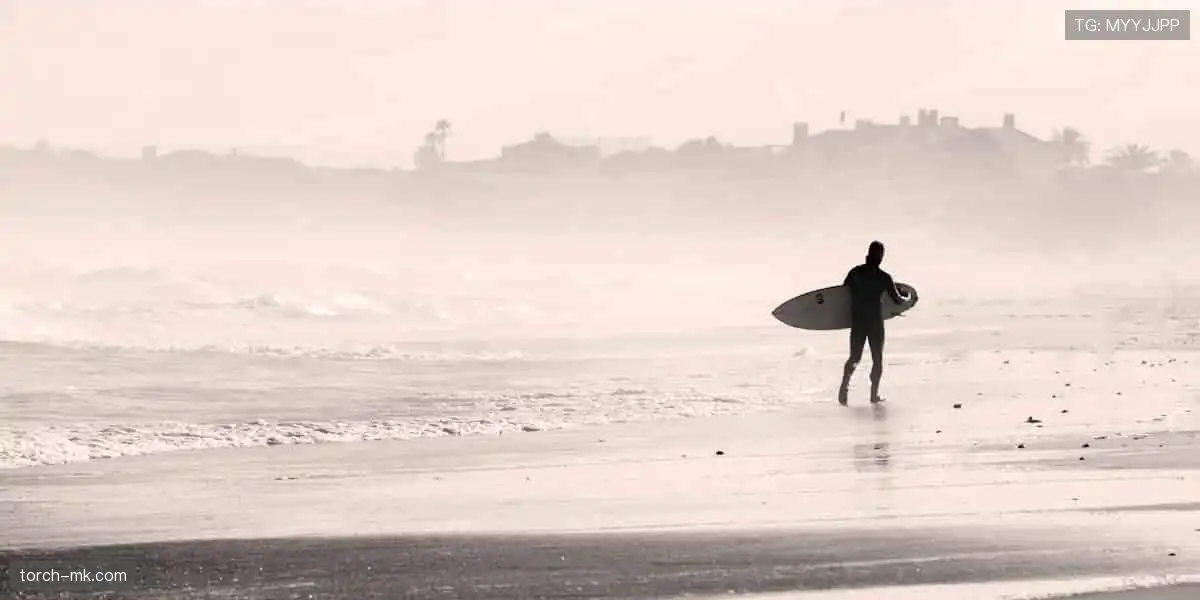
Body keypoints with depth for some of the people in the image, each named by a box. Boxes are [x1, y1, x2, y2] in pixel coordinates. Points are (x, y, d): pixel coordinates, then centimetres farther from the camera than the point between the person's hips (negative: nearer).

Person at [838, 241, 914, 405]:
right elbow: (897, 299, -3)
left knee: (854, 357, 13)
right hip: (876, 323, -2)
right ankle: (874, 394, 10)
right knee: (877, 359, 13)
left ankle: (844, 385, -10)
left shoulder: (855, 272, -2)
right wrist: (909, 299, 18)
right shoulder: (884, 277, -9)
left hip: (857, 322, 2)